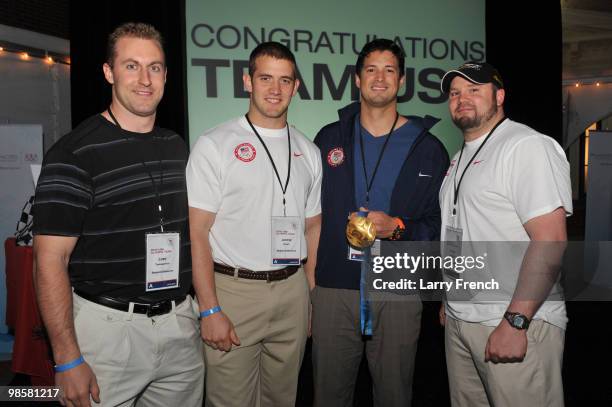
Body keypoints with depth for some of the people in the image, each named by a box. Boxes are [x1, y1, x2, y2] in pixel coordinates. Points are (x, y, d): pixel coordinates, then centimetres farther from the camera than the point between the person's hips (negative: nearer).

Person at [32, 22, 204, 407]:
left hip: (181, 325, 6)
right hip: (107, 328, -5)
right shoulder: (74, 153, -12)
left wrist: (204, 309, 11)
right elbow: (51, 260, -14)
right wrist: (68, 361, -15)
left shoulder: (177, 146, 7)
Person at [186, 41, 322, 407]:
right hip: (233, 290, -4)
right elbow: (197, 232, -9)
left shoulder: (308, 151, 10)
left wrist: (313, 296, 7)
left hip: (292, 291, 5)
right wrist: (210, 310, -14)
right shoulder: (215, 145, -5)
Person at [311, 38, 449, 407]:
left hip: (399, 290, 0)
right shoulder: (329, 139, 6)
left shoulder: (428, 148, 3)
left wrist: (398, 227, -16)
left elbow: (439, 224, 3)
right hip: (333, 289, 1)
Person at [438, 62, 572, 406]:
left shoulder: (527, 146, -12)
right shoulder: (461, 157, 15)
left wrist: (515, 322, -23)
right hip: (459, 320, 8)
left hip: (518, 324, -8)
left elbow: (550, 241, -20)